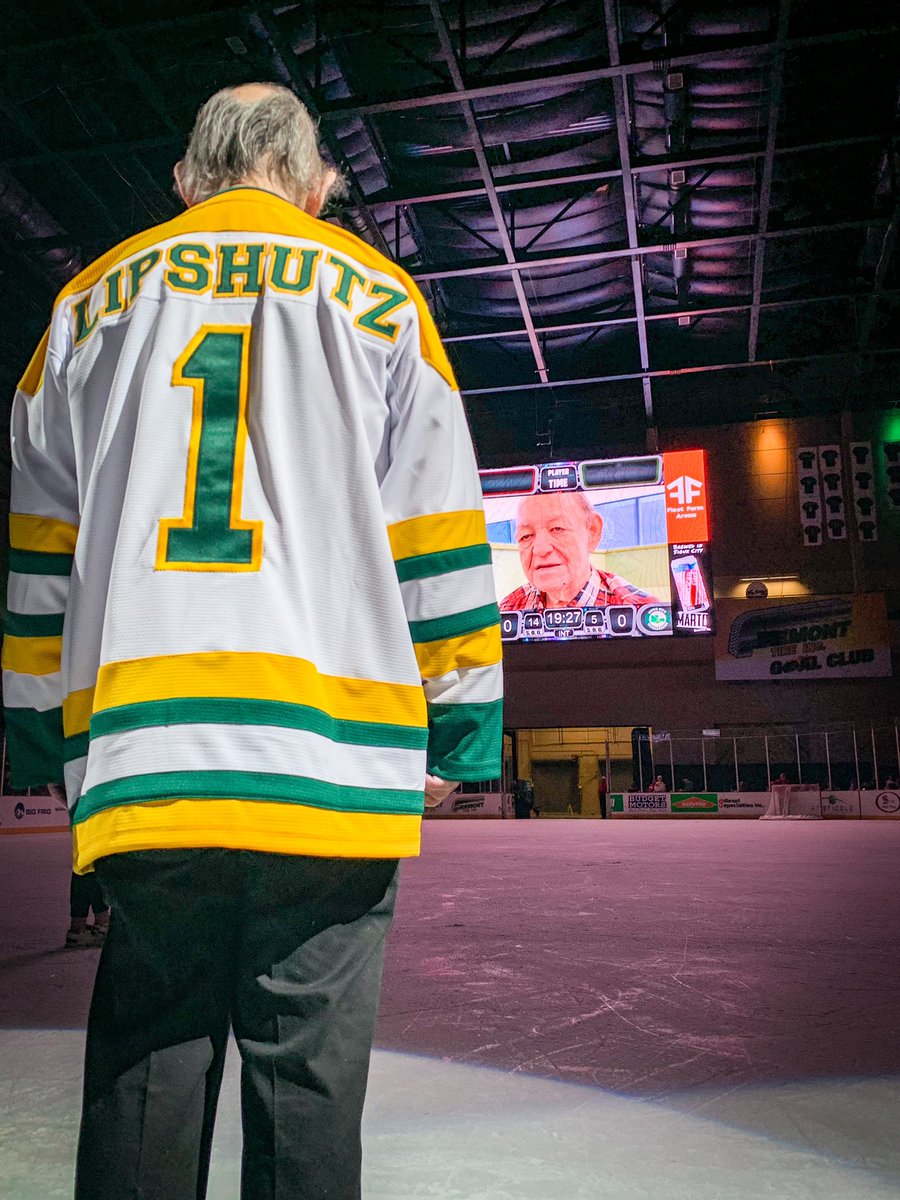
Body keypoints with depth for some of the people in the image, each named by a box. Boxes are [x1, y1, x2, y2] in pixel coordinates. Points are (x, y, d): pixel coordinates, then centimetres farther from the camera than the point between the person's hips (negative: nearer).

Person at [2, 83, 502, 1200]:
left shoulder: (95, 297, 17)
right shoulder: (376, 293, 11)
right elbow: (437, 541, 5)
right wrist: (461, 734, 9)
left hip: (140, 764, 2)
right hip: (336, 769, -1)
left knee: (140, 1088, 13)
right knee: (309, 1092, 8)